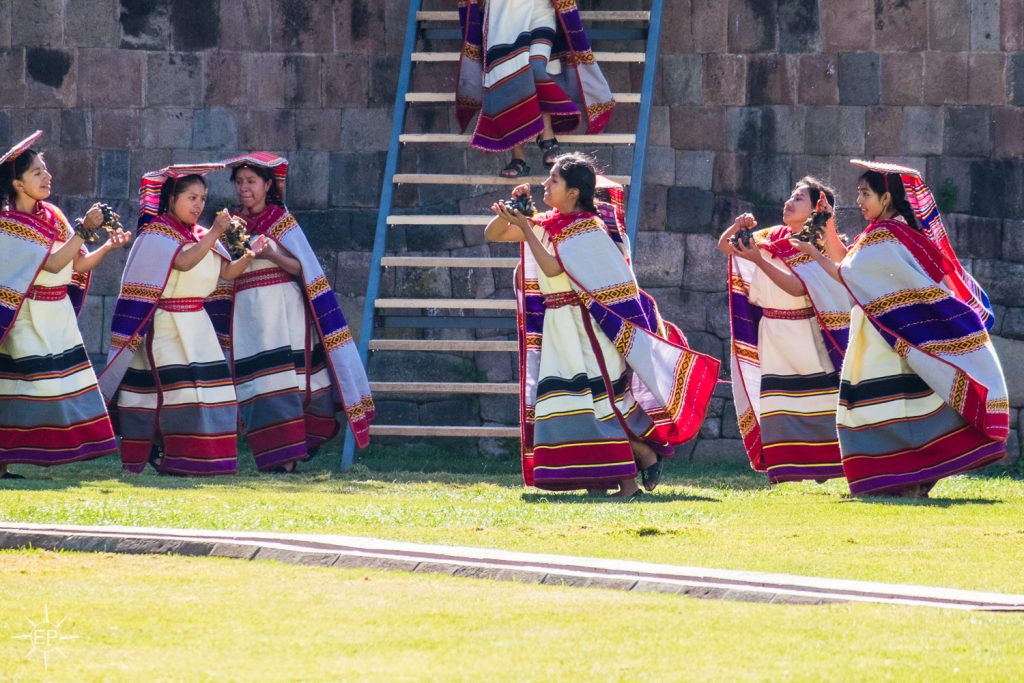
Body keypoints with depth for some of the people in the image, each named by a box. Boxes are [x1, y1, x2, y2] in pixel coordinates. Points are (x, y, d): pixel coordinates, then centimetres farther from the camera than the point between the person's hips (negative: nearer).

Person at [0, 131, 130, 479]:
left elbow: (78, 265, 9)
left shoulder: (51, 216, 9)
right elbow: (53, 264, -21)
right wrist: (85, 230, -22)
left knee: (58, 382, 6)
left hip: (58, 316, 8)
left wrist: (109, 246, -6)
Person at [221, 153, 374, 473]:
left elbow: (302, 267, -6)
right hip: (247, 313, 4)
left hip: (281, 311, -4)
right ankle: (280, 456, -1)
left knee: (281, 383, -11)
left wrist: (272, 254, -20)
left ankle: (286, 455, -13)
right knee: (256, 385, -3)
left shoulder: (281, 220, 0)